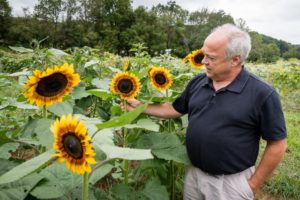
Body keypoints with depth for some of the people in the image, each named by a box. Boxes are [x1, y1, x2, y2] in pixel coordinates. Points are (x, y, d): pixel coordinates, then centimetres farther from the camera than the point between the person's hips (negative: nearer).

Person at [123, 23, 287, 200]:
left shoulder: (262, 94, -16)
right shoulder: (197, 82, -1)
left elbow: (277, 144, -11)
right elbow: (175, 109, 11)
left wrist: (253, 185, -8)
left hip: (231, 182, -5)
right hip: (194, 173, 5)